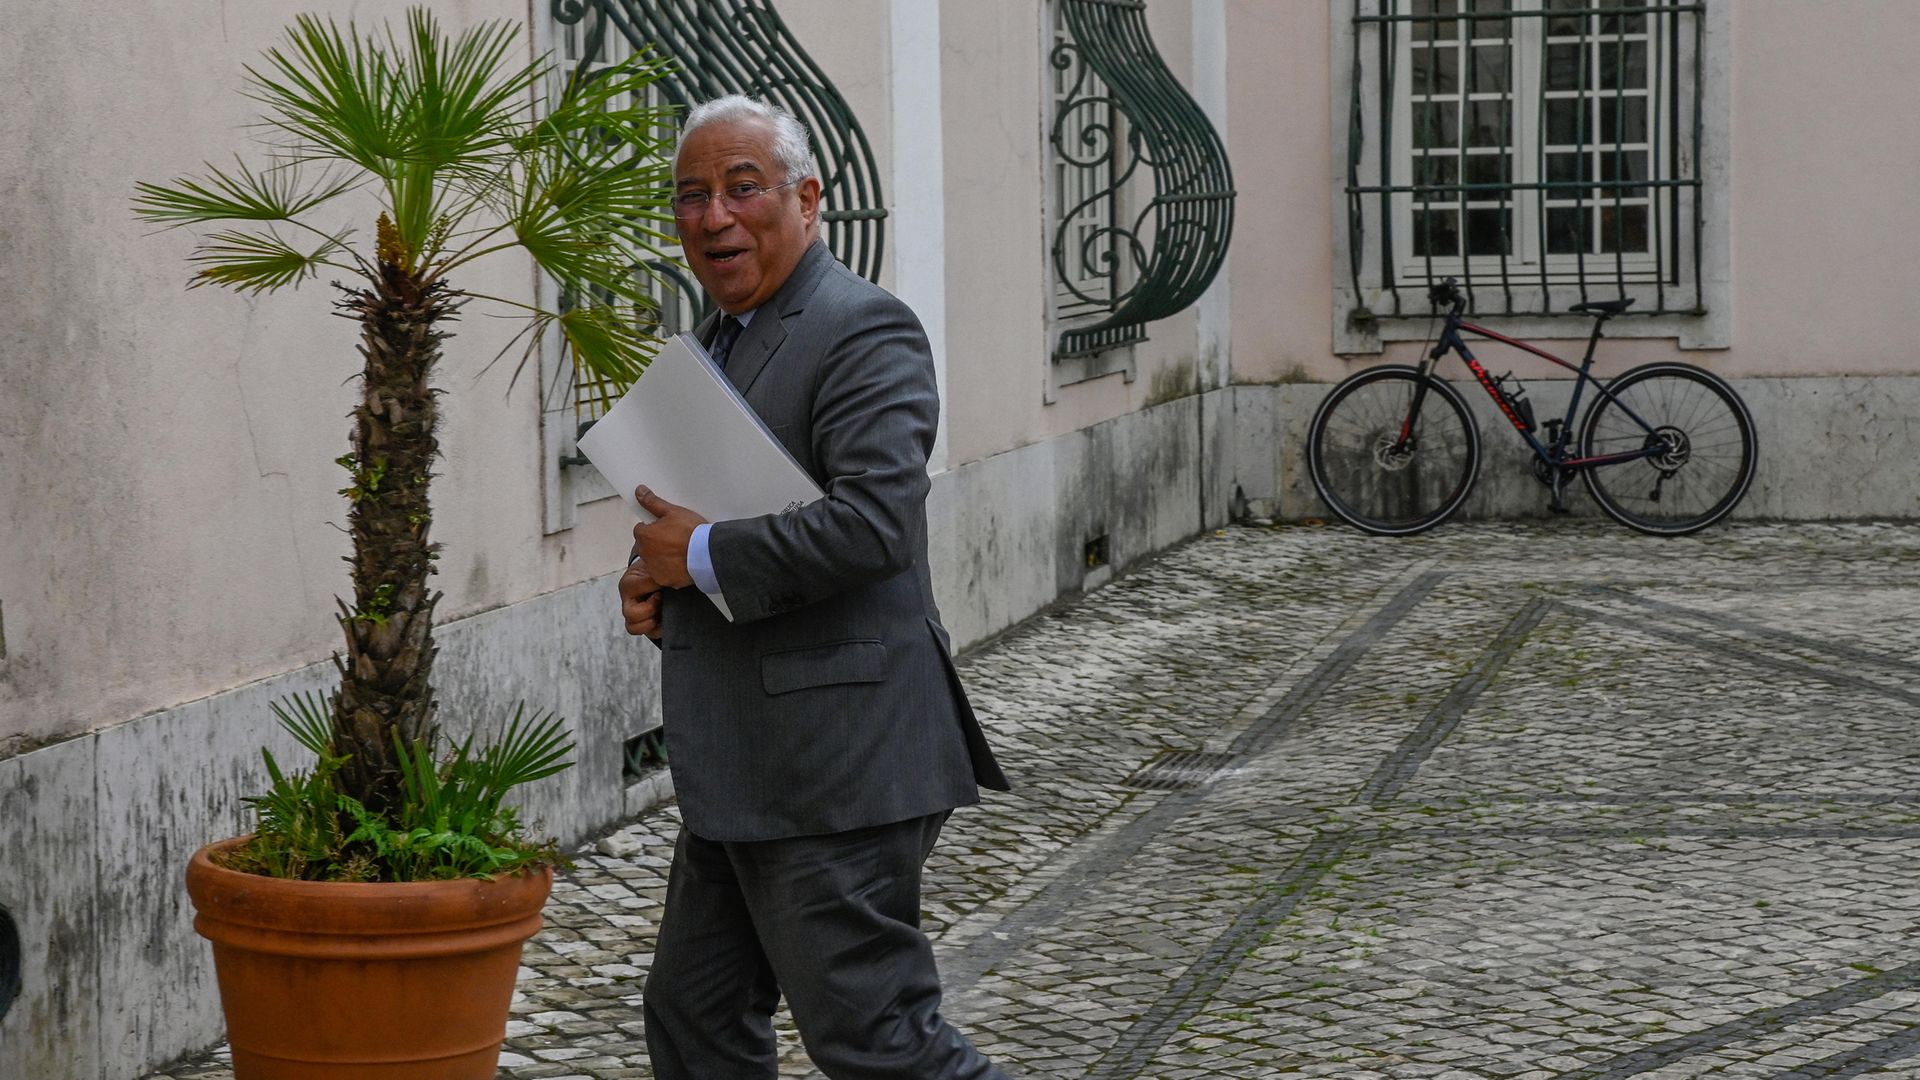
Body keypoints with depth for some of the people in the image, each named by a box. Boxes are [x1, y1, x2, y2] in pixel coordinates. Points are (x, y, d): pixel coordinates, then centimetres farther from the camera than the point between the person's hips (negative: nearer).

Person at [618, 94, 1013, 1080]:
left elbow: (873, 520, -25)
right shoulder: (719, 341, 18)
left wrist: (704, 555, -16)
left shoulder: (864, 332, -13)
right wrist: (653, 581, 7)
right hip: (737, 775, 10)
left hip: (835, 766, -10)